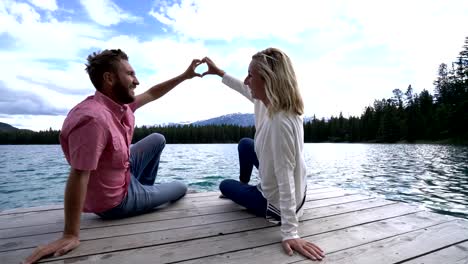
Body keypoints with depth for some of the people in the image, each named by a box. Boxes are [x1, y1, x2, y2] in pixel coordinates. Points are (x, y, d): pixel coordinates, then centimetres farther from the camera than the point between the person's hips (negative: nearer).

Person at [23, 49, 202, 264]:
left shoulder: (121, 103, -8)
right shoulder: (94, 118, -36)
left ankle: (145, 190, 30)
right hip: (116, 201, -8)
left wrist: (184, 76, 6)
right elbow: (78, 177, -35)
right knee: (181, 188, 8)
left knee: (158, 139, 18)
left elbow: (152, 94, 6)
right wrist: (70, 235, -31)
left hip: (124, 175, 8)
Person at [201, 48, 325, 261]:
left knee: (225, 186, 16)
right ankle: (243, 185, 49)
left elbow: (286, 179, -37)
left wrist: (290, 233, -33)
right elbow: (247, 90, 8)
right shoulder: (268, 101, -12)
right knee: (245, 144, 25)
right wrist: (220, 73, 15)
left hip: (274, 203, -7)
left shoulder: (280, 122, -37)